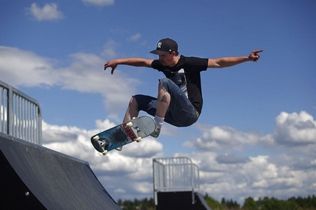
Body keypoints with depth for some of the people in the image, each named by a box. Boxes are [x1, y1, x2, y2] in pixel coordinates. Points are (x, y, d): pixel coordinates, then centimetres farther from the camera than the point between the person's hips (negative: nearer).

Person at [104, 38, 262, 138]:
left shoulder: (190, 63, -9)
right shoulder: (163, 64, 9)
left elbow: (219, 62, -11)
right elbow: (143, 62, 13)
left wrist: (246, 58, -17)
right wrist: (118, 61, 9)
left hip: (190, 113, -8)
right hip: (175, 114, 8)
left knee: (164, 82, -28)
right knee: (136, 100, 9)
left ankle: (157, 126, -29)